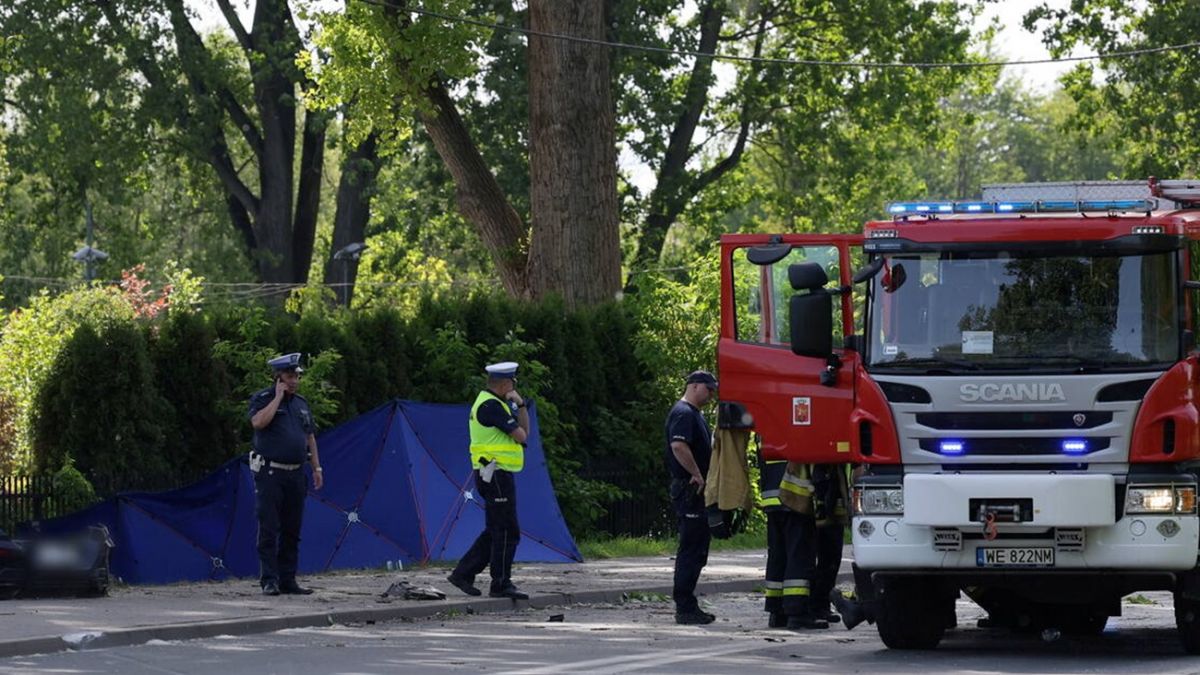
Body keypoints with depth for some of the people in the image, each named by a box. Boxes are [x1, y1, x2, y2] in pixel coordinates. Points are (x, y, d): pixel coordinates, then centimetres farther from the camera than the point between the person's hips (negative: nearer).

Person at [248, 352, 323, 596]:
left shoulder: (301, 403, 15)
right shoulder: (262, 399, -3)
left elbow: (310, 437, 20)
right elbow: (258, 422, -23)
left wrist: (317, 468, 15)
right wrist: (278, 397, -16)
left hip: (295, 474, 6)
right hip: (270, 473, -6)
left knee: (291, 531, 7)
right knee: (269, 529, -8)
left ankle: (288, 581, 11)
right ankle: (269, 581, -8)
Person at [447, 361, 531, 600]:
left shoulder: (491, 403, 19)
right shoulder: (491, 406, -15)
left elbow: (524, 429, 18)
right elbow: (521, 435, -15)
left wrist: (520, 405, 3)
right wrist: (515, 428, 7)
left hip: (495, 476, 11)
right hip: (497, 475, -11)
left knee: (494, 531, 14)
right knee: (506, 532, -7)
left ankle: (463, 574, 14)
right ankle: (501, 585, -4)